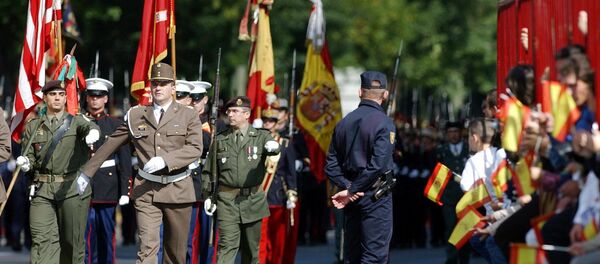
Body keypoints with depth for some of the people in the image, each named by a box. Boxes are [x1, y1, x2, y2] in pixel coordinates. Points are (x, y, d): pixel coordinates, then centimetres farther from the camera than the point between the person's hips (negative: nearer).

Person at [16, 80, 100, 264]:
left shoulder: (76, 121, 5)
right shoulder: (33, 126, 13)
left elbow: (87, 126, -18)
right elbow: (30, 155, 17)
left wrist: (92, 132, -43)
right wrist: (26, 163, -8)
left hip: (72, 188, -1)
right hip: (42, 189, 1)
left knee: (72, 240, 3)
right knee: (42, 239, -10)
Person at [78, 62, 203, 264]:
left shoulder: (188, 116, 3)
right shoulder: (136, 116, 8)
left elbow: (195, 149, -11)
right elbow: (110, 145, 15)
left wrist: (164, 160, -24)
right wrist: (87, 173, 17)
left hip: (178, 189, 0)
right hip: (146, 190, 0)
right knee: (147, 246, -14)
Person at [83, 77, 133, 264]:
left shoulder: (116, 125, 6)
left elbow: (125, 161, 2)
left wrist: (125, 190, -4)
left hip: (108, 188, -1)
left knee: (107, 234, 2)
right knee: (86, 236, -1)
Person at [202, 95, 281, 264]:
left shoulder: (261, 137, 4)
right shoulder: (220, 140, 9)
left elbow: (273, 148, -19)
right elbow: (208, 171, 12)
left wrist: (273, 146, -43)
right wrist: (208, 196, 2)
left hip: (253, 200, 1)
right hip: (227, 200, 0)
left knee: (251, 247, 10)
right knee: (227, 244, -12)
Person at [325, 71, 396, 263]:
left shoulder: (344, 123, 8)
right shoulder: (384, 123, -12)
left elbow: (331, 165, 5)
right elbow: (378, 165, -20)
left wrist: (348, 187, -5)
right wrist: (352, 191, -14)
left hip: (353, 197, 7)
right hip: (375, 197, -7)